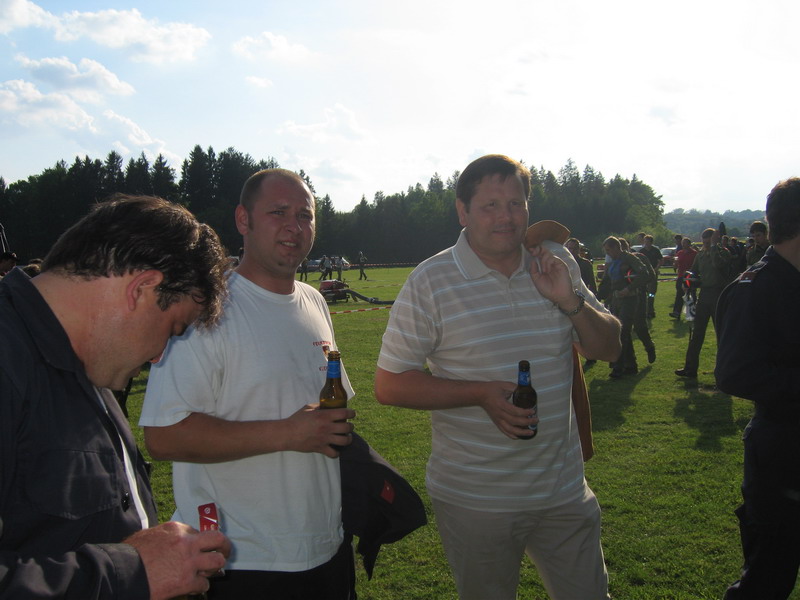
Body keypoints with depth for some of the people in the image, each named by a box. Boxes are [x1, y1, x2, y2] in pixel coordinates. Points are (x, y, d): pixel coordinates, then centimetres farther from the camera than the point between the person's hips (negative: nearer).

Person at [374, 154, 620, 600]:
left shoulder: (557, 265, 1)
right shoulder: (430, 282, -12)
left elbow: (609, 348, 6)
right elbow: (389, 385, -11)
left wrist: (570, 302, -14)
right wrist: (479, 392, -23)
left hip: (564, 492, 4)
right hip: (474, 500, -3)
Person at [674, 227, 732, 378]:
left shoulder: (723, 252, -7)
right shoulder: (701, 254, 12)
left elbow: (717, 264, -29)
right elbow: (694, 273, 20)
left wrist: (714, 245, -21)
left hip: (718, 294, -6)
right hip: (704, 295, 6)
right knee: (697, 333, 6)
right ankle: (690, 368, 10)